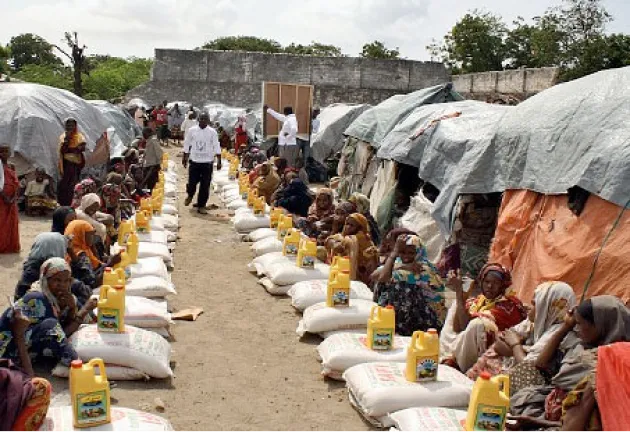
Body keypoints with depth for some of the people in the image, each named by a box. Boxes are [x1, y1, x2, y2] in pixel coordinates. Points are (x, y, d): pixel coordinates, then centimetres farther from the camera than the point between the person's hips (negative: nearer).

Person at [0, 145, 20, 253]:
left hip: (11, 201, 7)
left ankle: (11, 246, 18)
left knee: (12, 223, 10)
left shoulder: (11, 167, 12)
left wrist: (14, 198, -4)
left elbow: (16, 184, 8)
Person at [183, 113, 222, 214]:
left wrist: (219, 161, -8)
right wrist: (185, 158, 10)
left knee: (205, 185, 0)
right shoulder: (192, 130, 2)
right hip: (194, 161, 0)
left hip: (207, 163, 0)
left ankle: (201, 206, 13)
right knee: (192, 183, 1)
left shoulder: (212, 132, -1)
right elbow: (187, 145, 9)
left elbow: (216, 147, -2)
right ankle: (190, 195, 35)